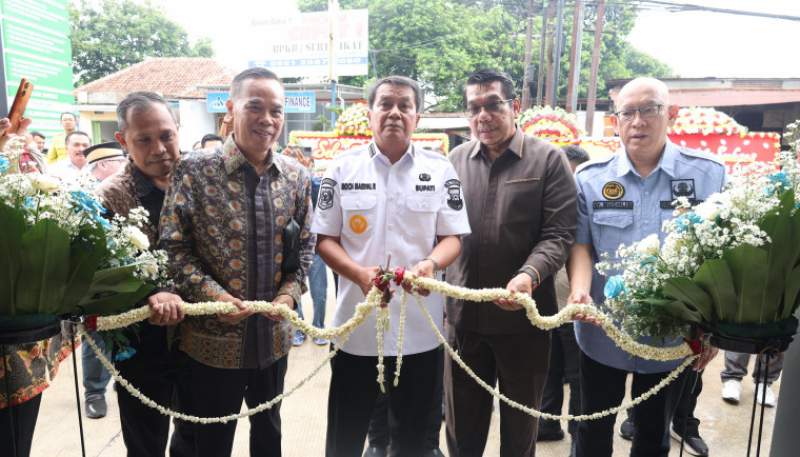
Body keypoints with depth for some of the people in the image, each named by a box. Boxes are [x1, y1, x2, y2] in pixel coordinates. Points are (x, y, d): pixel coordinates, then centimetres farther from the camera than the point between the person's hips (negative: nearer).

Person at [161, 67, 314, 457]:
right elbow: (173, 246, -9)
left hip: (273, 336, 4)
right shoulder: (195, 171, -11)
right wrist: (210, 294, -21)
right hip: (212, 338, -3)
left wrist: (290, 293, -8)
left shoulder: (297, 176, 1)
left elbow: (304, 246, 7)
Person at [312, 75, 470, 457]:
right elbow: (324, 239, 0)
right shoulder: (343, 169, -1)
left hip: (420, 327, 1)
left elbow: (453, 237, 1)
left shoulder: (440, 170, 1)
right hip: (356, 325, 0)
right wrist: (359, 273, -18)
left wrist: (431, 263, -21)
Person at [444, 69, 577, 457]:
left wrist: (529, 276, -27)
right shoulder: (455, 160, 6)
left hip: (523, 315, -2)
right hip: (463, 312, 3)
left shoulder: (548, 160, -4)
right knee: (461, 419, 19)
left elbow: (558, 234, -11)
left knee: (521, 420, 18)